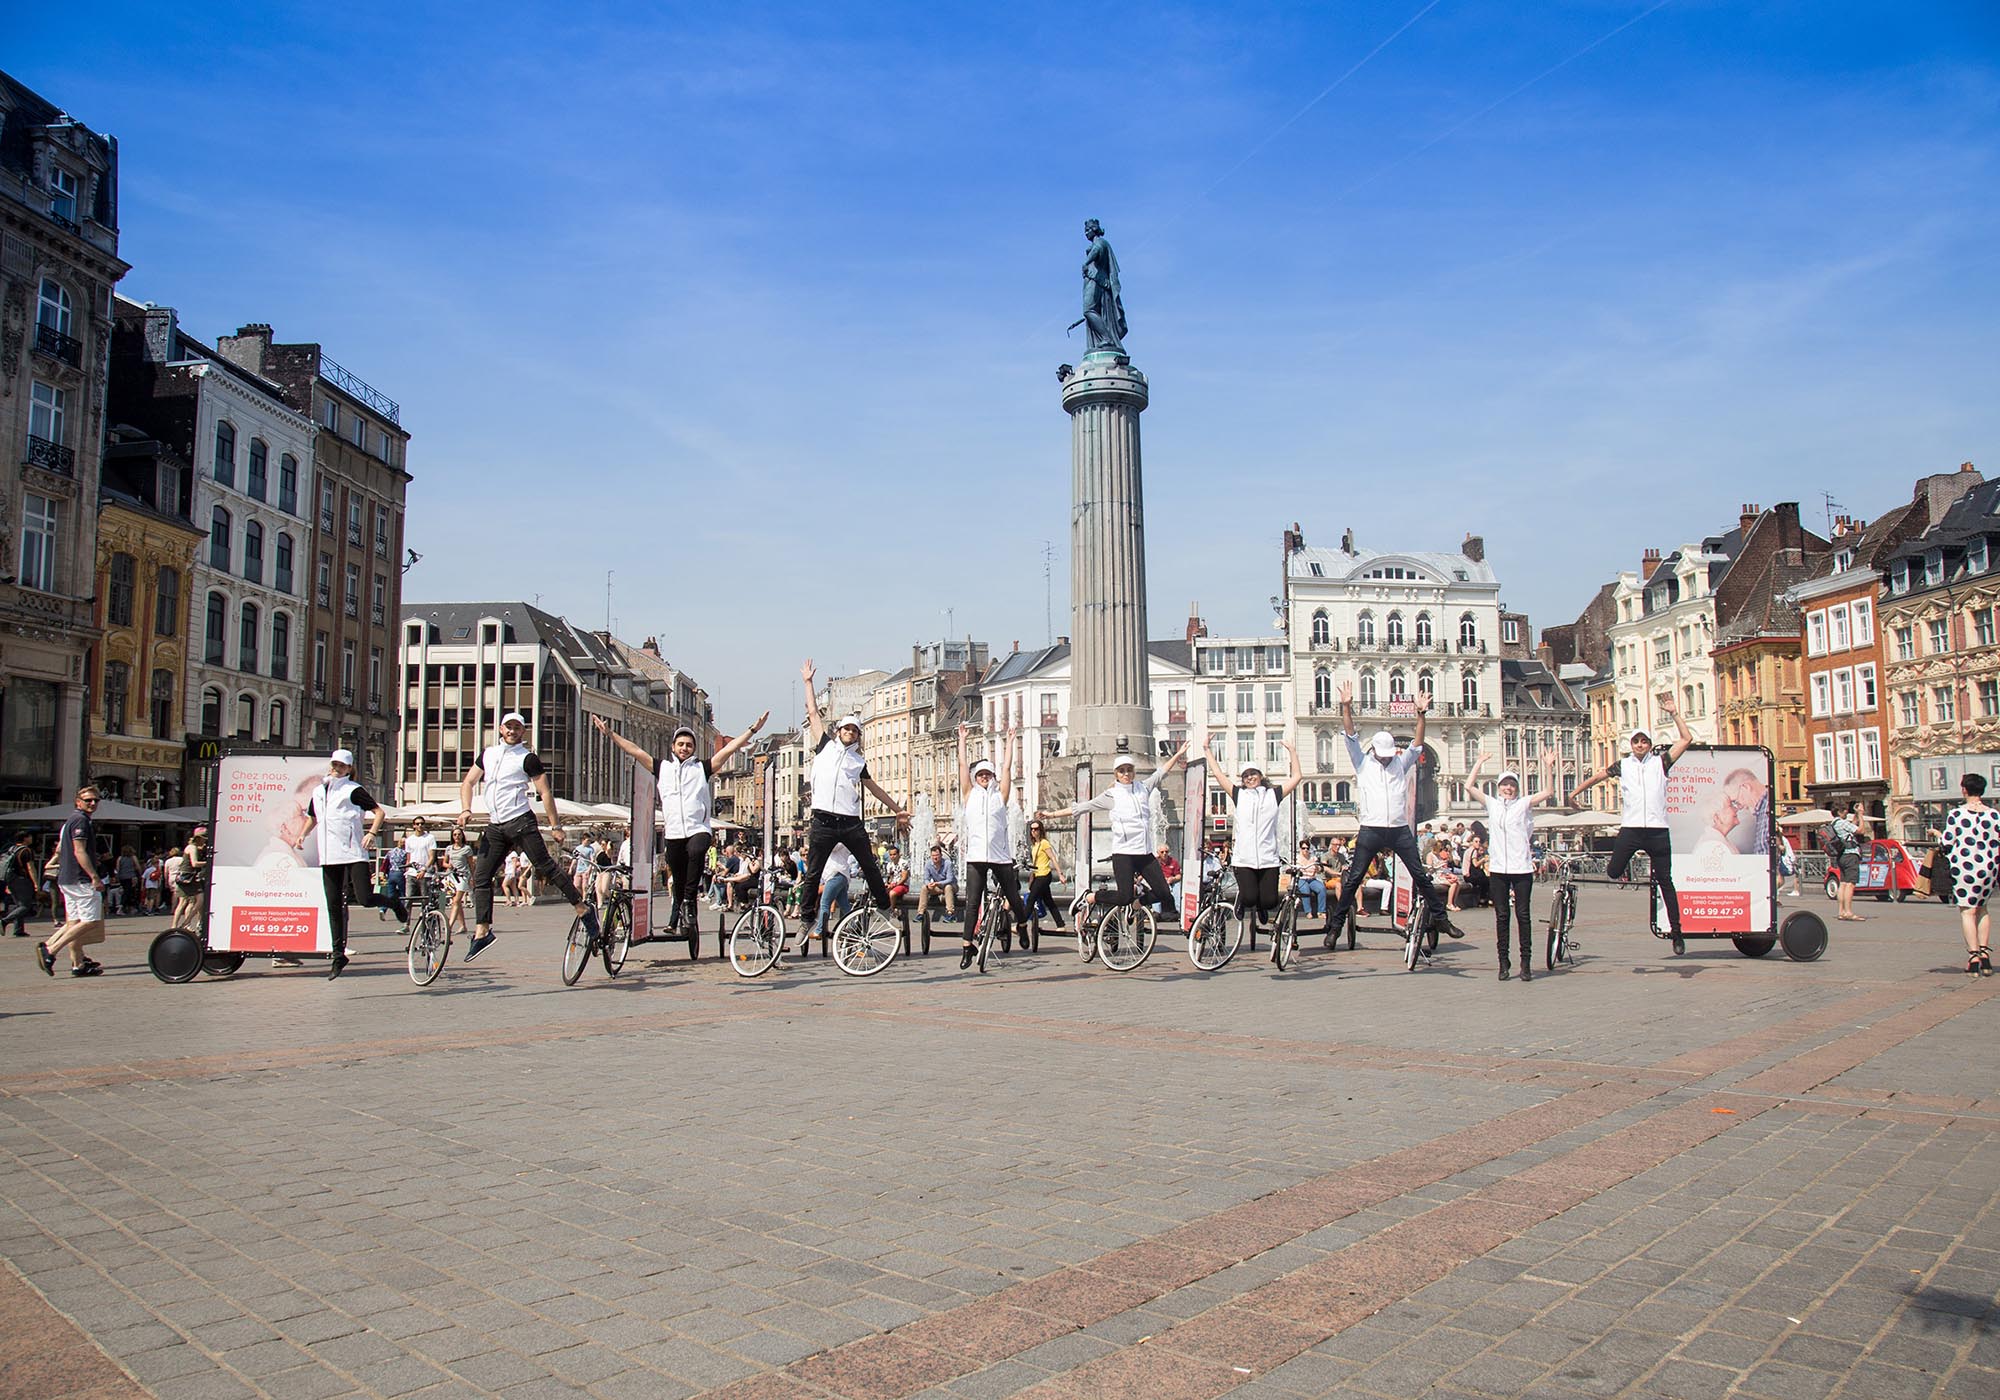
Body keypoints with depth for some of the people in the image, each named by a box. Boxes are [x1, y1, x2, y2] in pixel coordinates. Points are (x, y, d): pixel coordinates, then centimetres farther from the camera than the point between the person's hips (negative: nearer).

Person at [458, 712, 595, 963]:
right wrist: (466, 810, 1)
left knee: (545, 866, -10)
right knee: (480, 876, 1)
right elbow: (468, 783, 19)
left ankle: (583, 910, -4)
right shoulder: (488, 753, 16)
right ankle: (482, 931, 4)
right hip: (495, 827, 6)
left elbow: (545, 792, -4)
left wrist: (555, 826, -7)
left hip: (521, 822, -6)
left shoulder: (528, 758, -2)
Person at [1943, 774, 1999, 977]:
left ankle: (1973, 957, -9)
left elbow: (1947, 844, -4)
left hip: (1963, 866, -3)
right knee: (1981, 907, 21)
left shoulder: (1956, 814, -6)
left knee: (1967, 910, -1)